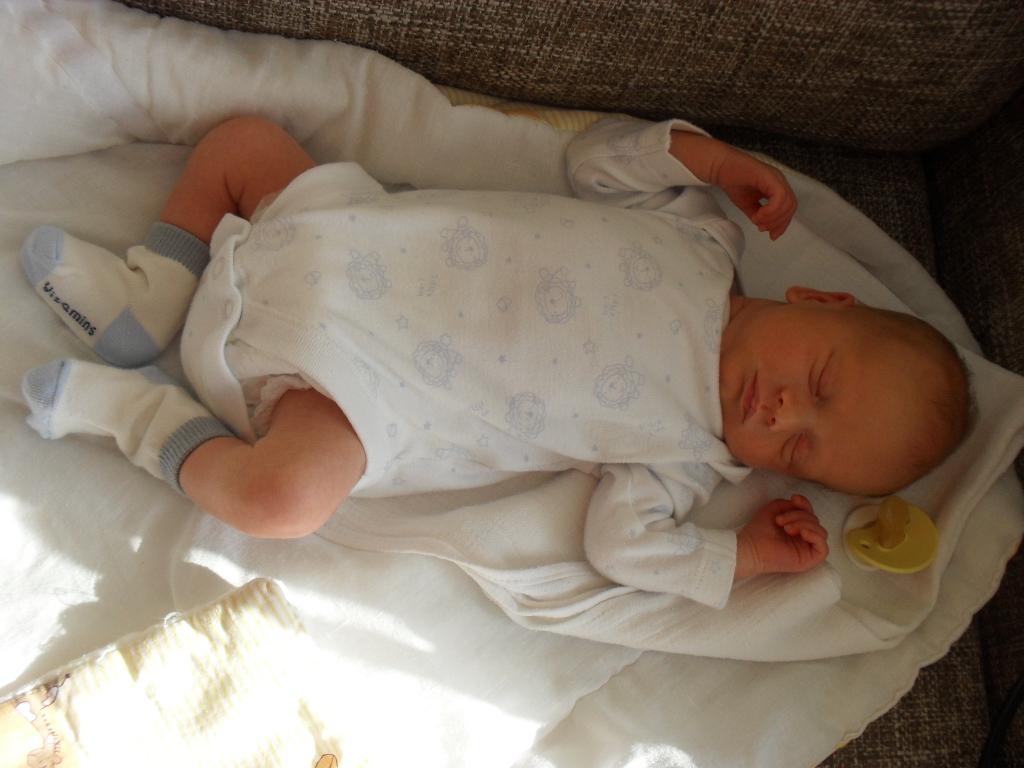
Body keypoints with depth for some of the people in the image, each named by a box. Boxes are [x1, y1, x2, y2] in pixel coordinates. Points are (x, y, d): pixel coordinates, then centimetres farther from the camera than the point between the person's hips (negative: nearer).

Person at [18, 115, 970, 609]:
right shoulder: (697, 235, -2)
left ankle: (136, 410, -3)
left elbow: (625, 541, -11)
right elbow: (595, 155, 6)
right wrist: (712, 155, -6)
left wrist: (745, 555, -12)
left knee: (278, 496, -30)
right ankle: (147, 298, 15)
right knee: (241, 137, 1)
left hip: (357, 399, -3)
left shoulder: (691, 456, -7)